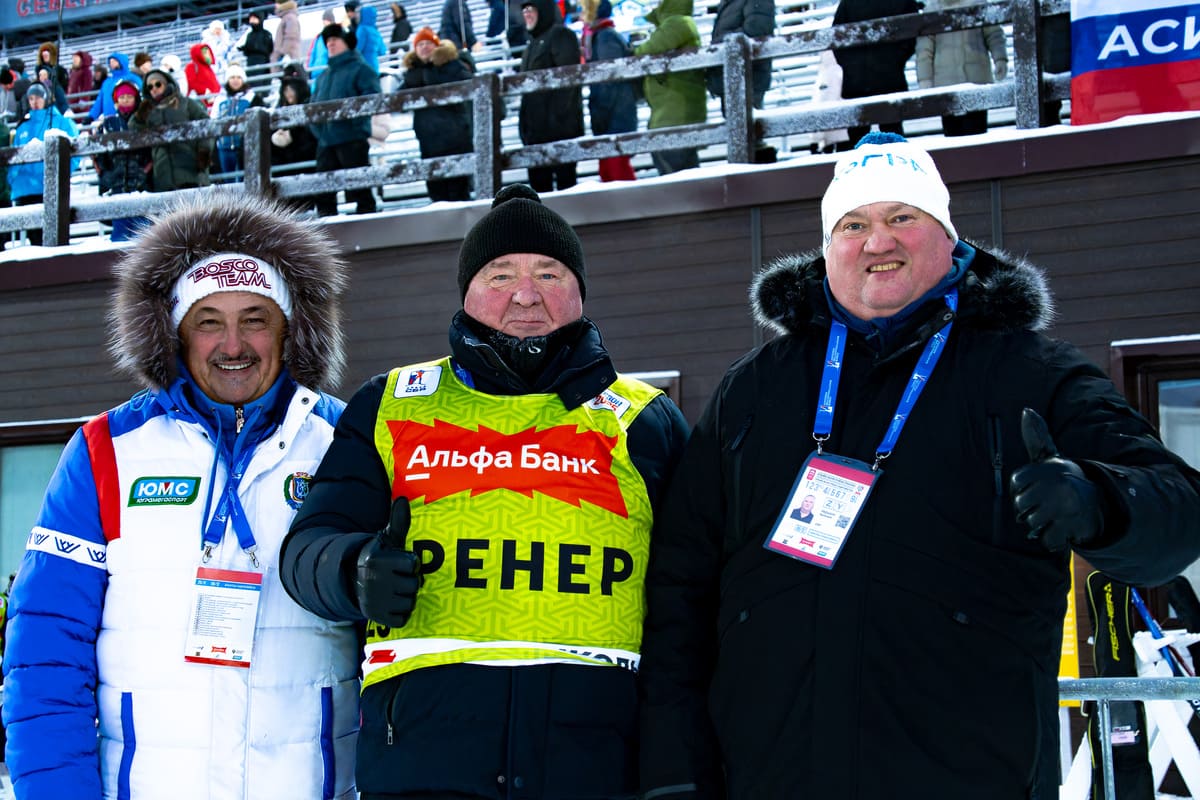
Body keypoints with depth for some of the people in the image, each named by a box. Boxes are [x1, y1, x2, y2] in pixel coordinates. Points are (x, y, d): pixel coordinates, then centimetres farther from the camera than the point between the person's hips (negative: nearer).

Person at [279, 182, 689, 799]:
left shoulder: (645, 420, 15)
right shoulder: (389, 406, 16)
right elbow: (307, 545, 9)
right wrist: (354, 572, -14)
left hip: (595, 750, 0)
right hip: (421, 736, 0)